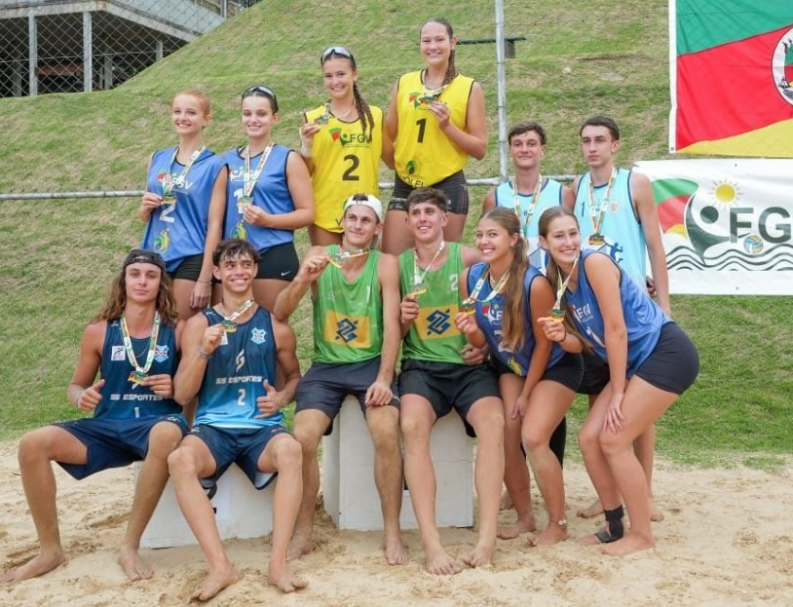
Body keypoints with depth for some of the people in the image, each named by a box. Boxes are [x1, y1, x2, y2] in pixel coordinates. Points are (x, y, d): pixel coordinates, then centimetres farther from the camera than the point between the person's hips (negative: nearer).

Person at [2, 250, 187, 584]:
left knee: (167, 435, -41)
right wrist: (81, 397, -8)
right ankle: (50, 549, -3)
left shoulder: (177, 330, 0)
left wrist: (175, 388, -15)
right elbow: (76, 386, 15)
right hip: (107, 426, 3)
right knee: (32, 444, -18)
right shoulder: (99, 331, 5)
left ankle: (130, 546, -24)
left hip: (157, 423, -3)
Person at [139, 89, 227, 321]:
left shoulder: (214, 165, -4)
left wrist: (205, 279, -12)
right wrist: (145, 207, -5)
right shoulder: (158, 159, 10)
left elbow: (214, 225, -8)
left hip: (191, 260, -5)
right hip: (154, 257, 5)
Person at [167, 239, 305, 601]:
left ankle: (278, 563, -30)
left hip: (262, 427, 0)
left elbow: (295, 376, 22)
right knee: (179, 460, -34)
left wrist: (282, 397, -1)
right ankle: (220, 565, -31)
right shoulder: (199, 324, 6)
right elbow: (182, 395, 2)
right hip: (213, 427, 0)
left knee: (290, 450, -35)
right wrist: (204, 352, -15)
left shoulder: (275, 326, 8)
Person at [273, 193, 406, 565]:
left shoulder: (385, 263, -1)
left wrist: (384, 378, -21)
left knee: (387, 433, -26)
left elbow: (392, 325, -8)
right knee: (302, 439, -22)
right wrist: (304, 279, -22)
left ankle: (392, 532, -10)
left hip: (371, 363, -1)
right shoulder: (319, 256, 2)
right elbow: (279, 314, -3)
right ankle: (303, 532, -2)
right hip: (325, 366, 1)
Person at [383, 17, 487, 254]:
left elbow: (480, 149, -2)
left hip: (448, 187, -2)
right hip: (405, 186, 3)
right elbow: (387, 137, 18)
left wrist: (447, 125, -13)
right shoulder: (403, 84, 8)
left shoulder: (469, 88, 0)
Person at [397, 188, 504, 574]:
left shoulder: (468, 257, 2)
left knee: (493, 423, -30)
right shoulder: (399, 265, 8)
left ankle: (487, 538, -28)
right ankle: (431, 543, -31)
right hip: (422, 365, 1)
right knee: (412, 425, -31)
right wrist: (404, 318, -8)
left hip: (470, 364, 0)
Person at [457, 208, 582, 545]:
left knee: (533, 438, -18)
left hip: (554, 366, -5)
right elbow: (481, 342, -4)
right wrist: (471, 330, -28)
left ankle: (559, 524, 1)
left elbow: (543, 343, -19)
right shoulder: (471, 279, -13)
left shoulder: (535, 283, -29)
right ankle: (524, 517, 14)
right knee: (505, 437, -8)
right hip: (511, 367, 5)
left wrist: (526, 395, -11)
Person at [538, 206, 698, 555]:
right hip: (634, 364, 8)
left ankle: (642, 535, 5)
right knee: (589, 438, 4)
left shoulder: (594, 263, -16)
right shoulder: (560, 282, 7)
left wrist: (617, 392, -12)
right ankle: (615, 526, 20)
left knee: (614, 440, -11)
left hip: (667, 353, -8)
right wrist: (561, 336, -14)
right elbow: (585, 343, 8)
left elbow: (616, 330, -17)